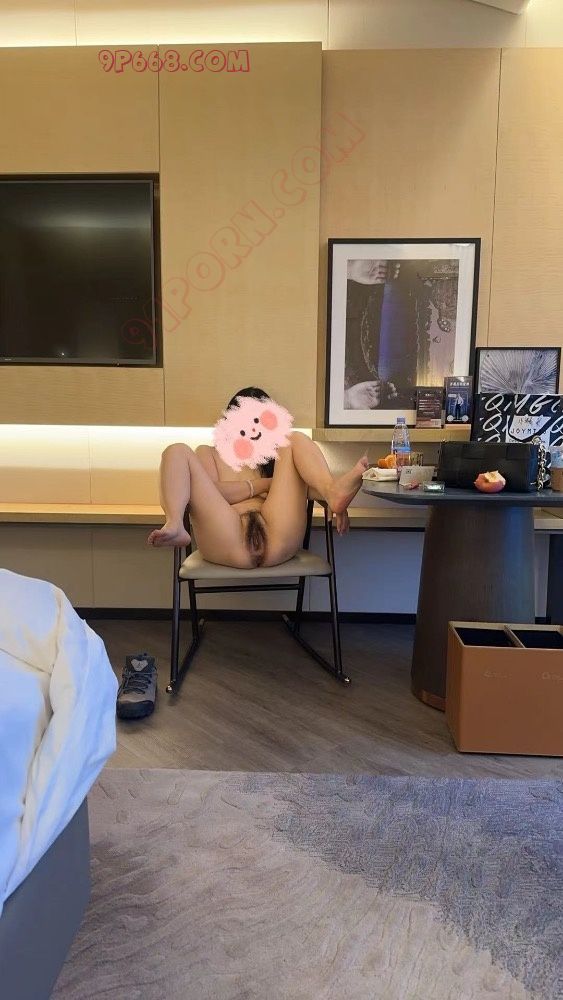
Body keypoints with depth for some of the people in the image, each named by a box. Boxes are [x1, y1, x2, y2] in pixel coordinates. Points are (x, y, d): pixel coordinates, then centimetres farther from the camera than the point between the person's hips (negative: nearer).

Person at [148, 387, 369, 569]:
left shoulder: (275, 457, 34)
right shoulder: (209, 454, 29)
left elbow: (304, 484, 15)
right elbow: (209, 492, 7)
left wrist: (335, 501, -7)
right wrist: (266, 483, 5)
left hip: (277, 543, 2)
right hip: (228, 544, -1)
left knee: (295, 439, 6)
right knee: (178, 451, -4)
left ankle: (333, 492, -29)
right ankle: (175, 526, -35)